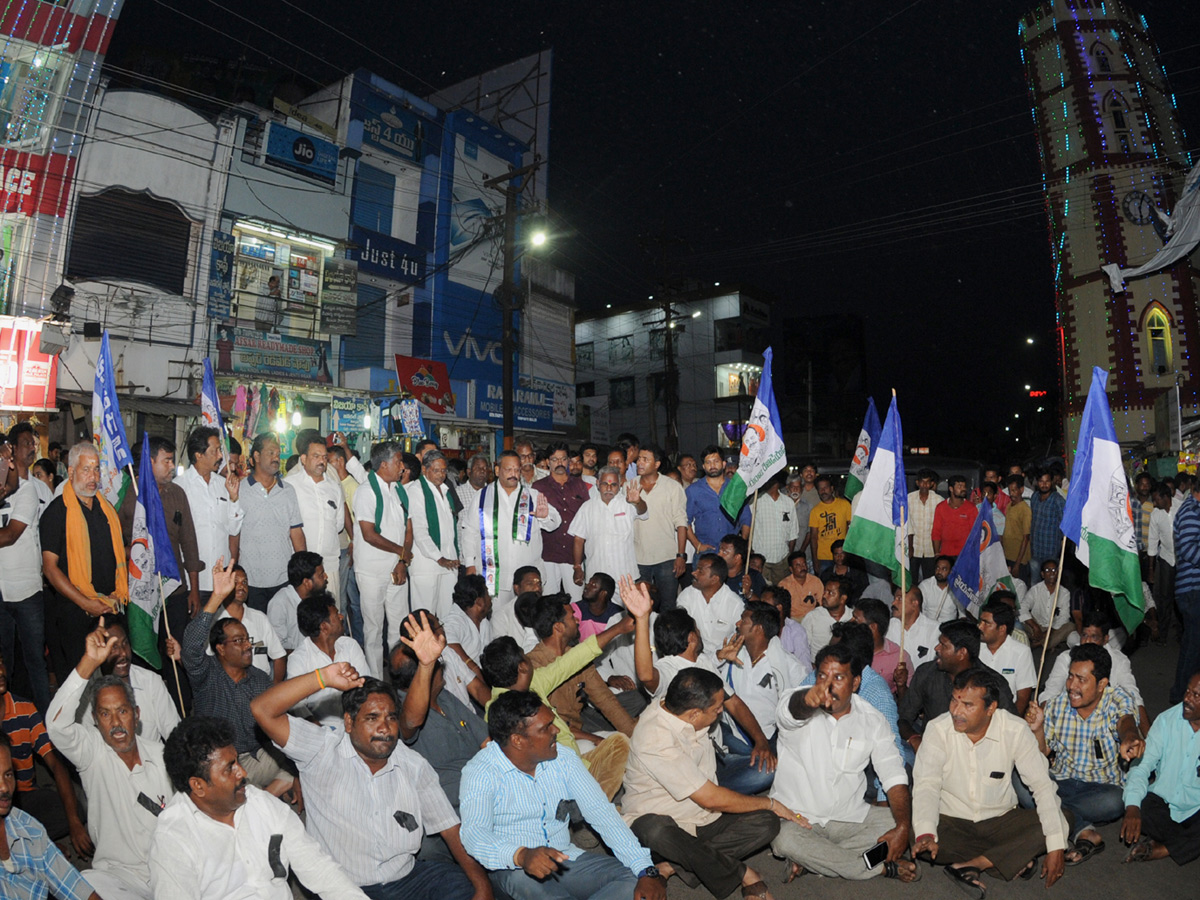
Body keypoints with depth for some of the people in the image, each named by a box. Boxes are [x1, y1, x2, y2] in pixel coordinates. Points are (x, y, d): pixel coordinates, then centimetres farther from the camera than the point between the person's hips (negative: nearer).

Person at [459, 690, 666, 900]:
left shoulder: (563, 760, 3)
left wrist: (646, 871, -13)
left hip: (566, 859, 5)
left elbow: (601, 812, -2)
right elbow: (473, 832, -25)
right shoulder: (481, 772, -11)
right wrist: (521, 855, -45)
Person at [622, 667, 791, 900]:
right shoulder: (657, 743, -30)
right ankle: (742, 874, -20)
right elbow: (712, 799, -24)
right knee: (655, 832, -44)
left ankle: (676, 865, -18)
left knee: (766, 822, -14)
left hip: (703, 818, 8)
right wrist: (769, 803, -12)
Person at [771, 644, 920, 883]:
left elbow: (894, 776, -4)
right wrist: (809, 699, -63)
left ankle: (807, 859, -16)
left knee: (898, 824, -19)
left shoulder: (872, 719, -1)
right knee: (784, 839, -33)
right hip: (796, 817, -3)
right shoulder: (799, 705, -12)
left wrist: (903, 827, -20)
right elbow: (791, 710, -38)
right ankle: (885, 868, -16)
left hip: (850, 818, 3)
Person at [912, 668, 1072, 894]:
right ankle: (1016, 858, -15)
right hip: (952, 821, -2)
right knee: (917, 839, -29)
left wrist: (1056, 848, -19)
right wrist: (925, 834, -37)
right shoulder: (938, 729, -16)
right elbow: (926, 784, -21)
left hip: (1001, 820, 2)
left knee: (1060, 825, -21)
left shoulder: (1015, 730, -12)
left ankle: (969, 865, -21)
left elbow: (1042, 785, -10)